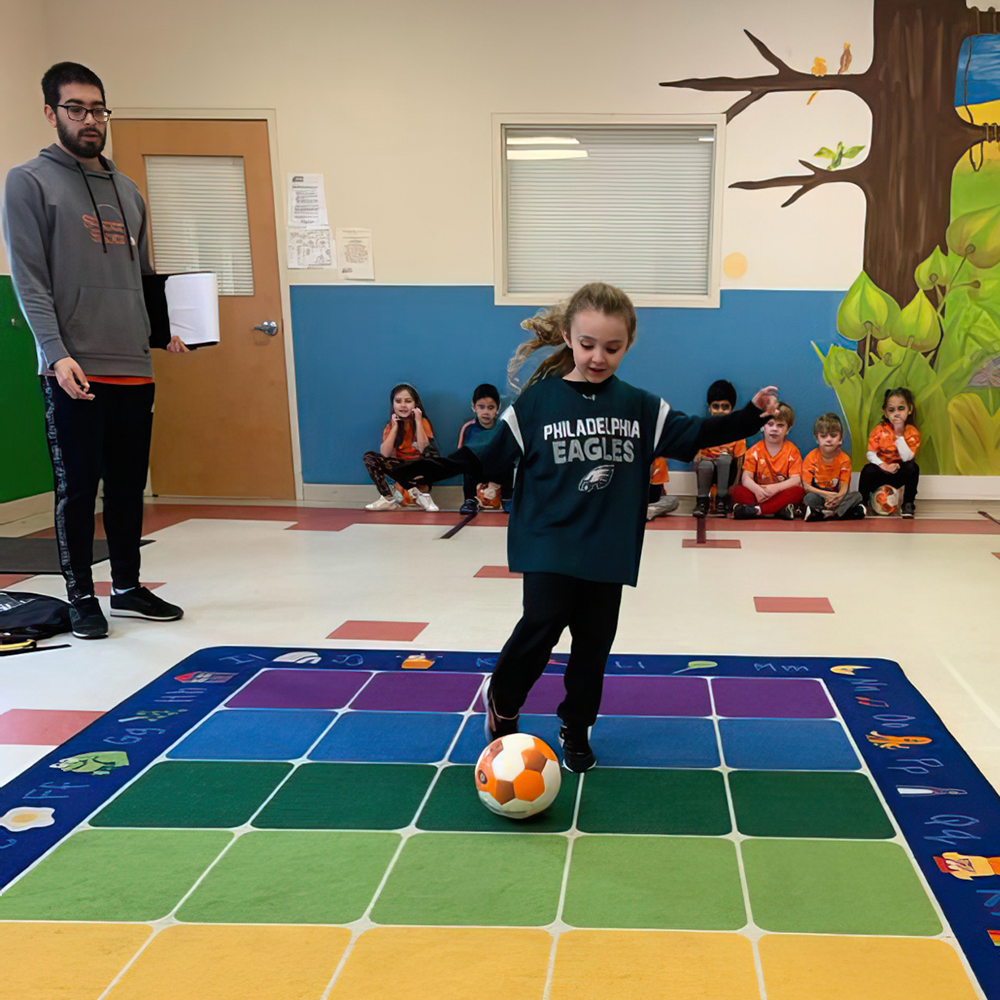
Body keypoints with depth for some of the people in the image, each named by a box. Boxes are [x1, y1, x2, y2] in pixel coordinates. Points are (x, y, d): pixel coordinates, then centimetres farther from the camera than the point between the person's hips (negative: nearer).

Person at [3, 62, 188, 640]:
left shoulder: (127, 191, 19)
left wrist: (164, 330, 5)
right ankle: (82, 597, 13)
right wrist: (56, 353, -18)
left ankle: (127, 587, 24)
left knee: (129, 484, 11)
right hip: (75, 371, -5)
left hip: (135, 369, 6)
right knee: (78, 486, 0)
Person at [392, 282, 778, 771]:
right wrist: (427, 469, -12)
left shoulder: (640, 407, 4)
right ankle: (502, 705, 14)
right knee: (541, 625, -14)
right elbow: (488, 455, -2)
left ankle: (575, 730, 28)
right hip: (549, 546, -3)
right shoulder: (537, 401, -4)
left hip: (607, 549, 3)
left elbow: (693, 434, 9)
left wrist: (750, 415, -1)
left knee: (593, 643, 9)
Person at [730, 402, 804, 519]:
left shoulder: (792, 451, 2)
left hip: (782, 493, -1)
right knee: (736, 490, -24)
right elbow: (746, 477, -7)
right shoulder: (755, 450, 5)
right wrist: (756, 489, -31)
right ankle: (780, 509, -37)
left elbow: (796, 479, -11)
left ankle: (755, 509, -37)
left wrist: (775, 488, -29)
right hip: (759, 494, 1)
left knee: (798, 492, -32)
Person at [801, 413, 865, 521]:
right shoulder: (811, 458, -5)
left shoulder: (844, 459, 2)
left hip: (835, 496, 3)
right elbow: (806, 486, -11)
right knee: (810, 498, -34)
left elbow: (844, 486, -5)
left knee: (857, 495, -21)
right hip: (817, 495, -3)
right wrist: (826, 494, -24)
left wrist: (839, 496, -30)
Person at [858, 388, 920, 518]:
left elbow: (907, 458, -21)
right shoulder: (880, 429, -6)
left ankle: (908, 503, -12)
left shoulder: (912, 432, -7)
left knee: (913, 467, -30)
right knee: (868, 470, -32)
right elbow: (871, 454, -10)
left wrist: (899, 435, -24)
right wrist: (883, 466, -27)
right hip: (880, 470, 0)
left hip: (900, 473, 1)